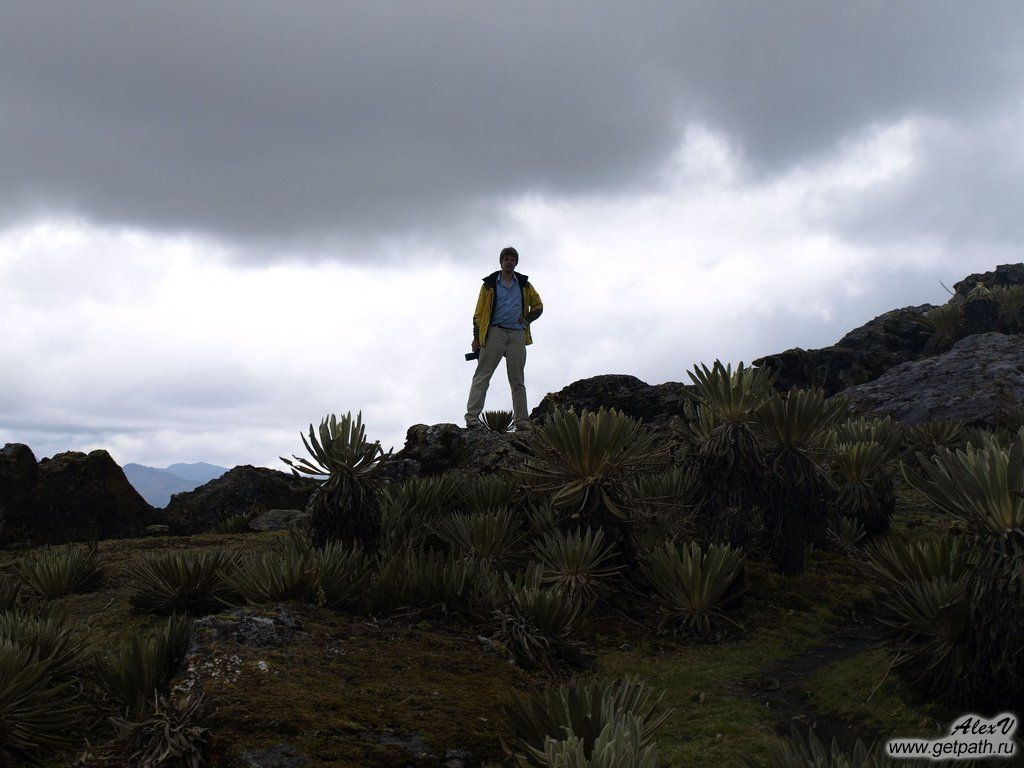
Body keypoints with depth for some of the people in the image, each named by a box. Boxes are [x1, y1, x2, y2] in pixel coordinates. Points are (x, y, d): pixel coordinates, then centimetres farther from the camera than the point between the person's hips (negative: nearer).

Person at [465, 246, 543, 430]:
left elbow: (538, 306, 24)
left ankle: (522, 421, 5)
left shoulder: (524, 285, 15)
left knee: (518, 380, 4)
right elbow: (479, 312, 6)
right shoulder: (489, 284, 9)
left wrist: (527, 319, 6)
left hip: (517, 334, 2)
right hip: (495, 332, -2)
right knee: (482, 376, -11)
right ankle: (472, 417, -16)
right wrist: (477, 337, -1)